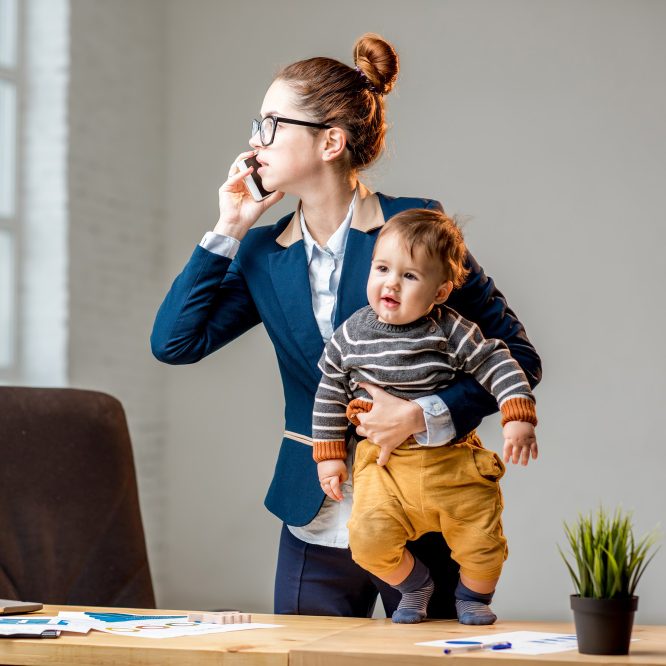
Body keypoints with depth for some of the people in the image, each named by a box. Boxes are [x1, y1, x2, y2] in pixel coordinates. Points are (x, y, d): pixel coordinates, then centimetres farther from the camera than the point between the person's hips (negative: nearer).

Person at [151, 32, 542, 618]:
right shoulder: (263, 252, 7)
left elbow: (517, 357, -8)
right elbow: (174, 341, -1)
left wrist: (421, 418, -21)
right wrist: (228, 230, -1)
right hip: (315, 529, 4)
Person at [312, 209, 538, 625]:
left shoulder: (451, 332, -9)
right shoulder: (351, 336, -2)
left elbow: (498, 365, -6)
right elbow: (330, 394, 8)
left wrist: (519, 419, -18)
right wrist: (329, 455, 8)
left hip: (453, 462, -1)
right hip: (384, 464, 1)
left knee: (482, 544, -1)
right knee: (369, 540, -19)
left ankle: (473, 597, 36)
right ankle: (415, 586, 15)